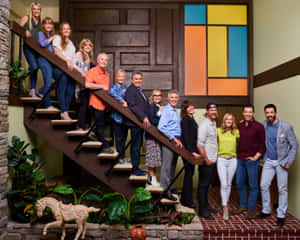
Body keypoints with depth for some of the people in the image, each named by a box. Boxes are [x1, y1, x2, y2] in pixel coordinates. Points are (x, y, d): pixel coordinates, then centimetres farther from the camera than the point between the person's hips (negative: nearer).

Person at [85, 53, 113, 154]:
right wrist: (102, 86, -16)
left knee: (102, 125, 13)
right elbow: (87, 85, -22)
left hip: (105, 103, 8)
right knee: (100, 125, -3)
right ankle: (105, 147, 4)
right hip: (97, 103, -8)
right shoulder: (92, 71, -6)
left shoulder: (106, 74, 18)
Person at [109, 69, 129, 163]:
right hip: (117, 115, -7)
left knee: (124, 136, 14)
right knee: (119, 137, 0)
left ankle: (123, 156, 25)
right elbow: (112, 93, -31)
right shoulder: (115, 87, -9)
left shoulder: (125, 88, 14)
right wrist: (122, 101, -34)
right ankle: (120, 157, 10)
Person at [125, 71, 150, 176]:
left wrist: (146, 118, 15)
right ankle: (135, 169, 6)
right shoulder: (130, 90, -11)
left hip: (141, 122, 10)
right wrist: (144, 117, -26)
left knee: (138, 145, 13)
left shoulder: (140, 90, 20)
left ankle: (136, 167, 22)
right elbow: (133, 106, -21)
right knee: (136, 146, -3)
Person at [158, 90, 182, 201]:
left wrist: (178, 139, 10)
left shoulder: (176, 111, 18)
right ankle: (165, 190, -1)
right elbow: (161, 127, -18)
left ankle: (169, 187, 24)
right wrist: (173, 138, -17)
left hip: (176, 140, 9)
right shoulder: (166, 110, -9)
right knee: (167, 165, -7)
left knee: (173, 165, 14)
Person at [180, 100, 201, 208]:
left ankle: (185, 198, 25)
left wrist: (195, 150, 16)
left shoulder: (191, 119, 15)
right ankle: (187, 200, 7)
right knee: (189, 174, -3)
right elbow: (186, 137, -20)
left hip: (192, 150, 9)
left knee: (189, 173, 14)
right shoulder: (185, 120, -13)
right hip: (188, 150, -9)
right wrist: (192, 152, -24)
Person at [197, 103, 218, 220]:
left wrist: (214, 158, 15)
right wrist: (206, 160, -17)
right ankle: (202, 210, 9)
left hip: (213, 160, 8)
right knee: (203, 185, 1)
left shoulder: (214, 123, 13)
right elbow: (200, 144, -20)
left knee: (207, 184, 18)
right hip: (206, 161, -8)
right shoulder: (204, 125, -15)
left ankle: (206, 205, 31)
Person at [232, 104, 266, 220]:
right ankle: (243, 205, 29)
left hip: (252, 160, -5)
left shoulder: (259, 126, -7)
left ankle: (251, 209, 18)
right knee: (240, 183, 13)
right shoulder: (239, 126, 7)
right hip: (240, 159, 5)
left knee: (253, 185, 5)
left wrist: (256, 157, -11)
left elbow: (263, 144, -6)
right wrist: (237, 154, 9)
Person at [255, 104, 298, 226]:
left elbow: (294, 145, -8)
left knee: (282, 189, 5)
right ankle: (266, 211, 23)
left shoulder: (286, 127, -12)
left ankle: (281, 216, 17)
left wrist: (289, 162, -12)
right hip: (268, 161, 4)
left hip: (282, 162, -4)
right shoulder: (264, 125, -2)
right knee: (264, 186, 6)